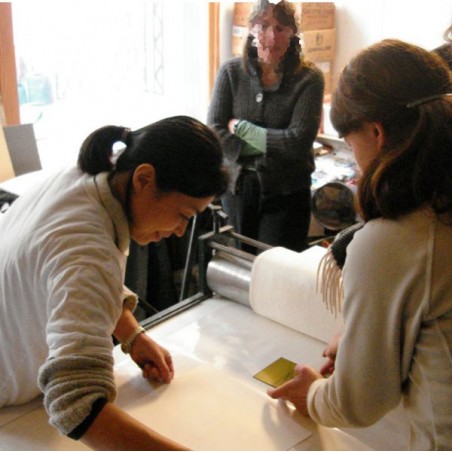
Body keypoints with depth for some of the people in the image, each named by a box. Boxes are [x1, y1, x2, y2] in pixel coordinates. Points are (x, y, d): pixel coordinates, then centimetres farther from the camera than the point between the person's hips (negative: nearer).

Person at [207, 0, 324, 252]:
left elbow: (298, 141, -18)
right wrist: (272, 147, -14)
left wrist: (240, 127, -12)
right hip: (237, 187, 3)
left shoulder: (309, 78, -10)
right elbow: (215, 134, -8)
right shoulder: (231, 72, -2)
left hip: (286, 194, -3)